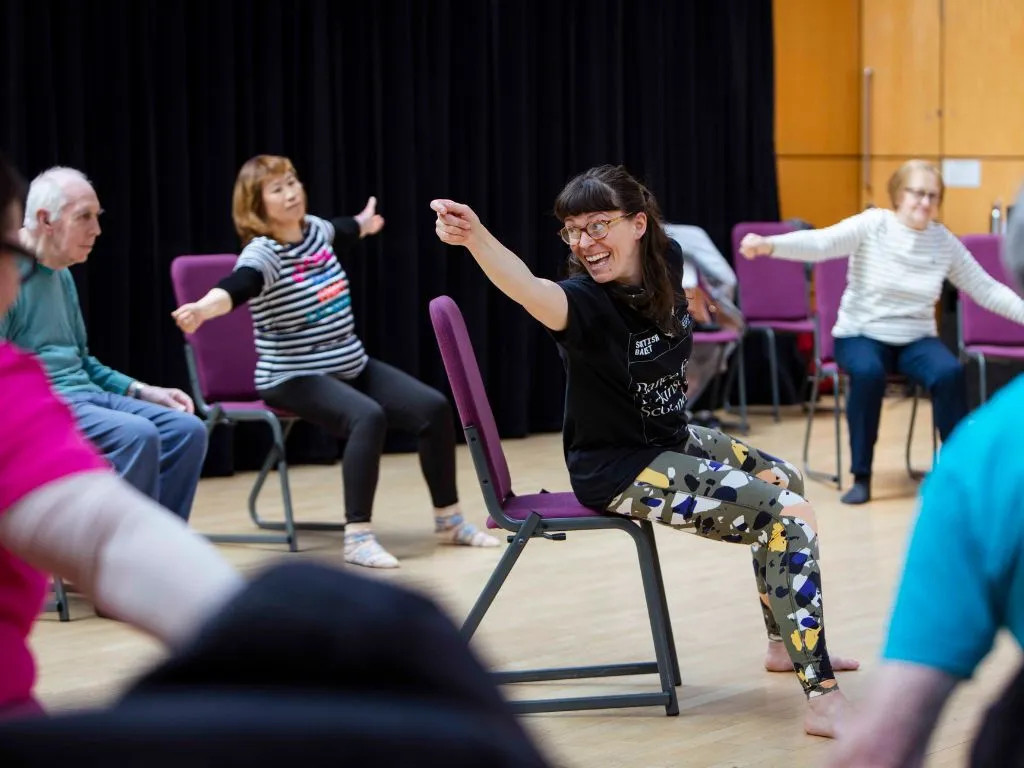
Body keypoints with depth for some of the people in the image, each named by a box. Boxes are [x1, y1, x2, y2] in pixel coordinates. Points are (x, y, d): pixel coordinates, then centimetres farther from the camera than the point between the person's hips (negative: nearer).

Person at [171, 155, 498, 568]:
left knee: (434, 408, -2)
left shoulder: (314, 229, 6)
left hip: (351, 366, 8)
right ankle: (357, 537, -31)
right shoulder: (263, 253, -18)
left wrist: (362, 224, 54)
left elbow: (341, 231, 32)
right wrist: (204, 307, -63)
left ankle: (448, 519, 14)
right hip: (294, 378, -8)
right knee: (368, 417, -34)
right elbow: (236, 287, -40)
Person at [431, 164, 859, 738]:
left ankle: (788, 644, 39)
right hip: (618, 469, -8)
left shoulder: (668, 261, -7)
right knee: (790, 518, -17)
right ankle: (824, 701, -18)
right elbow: (529, 290, -51)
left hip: (671, 440, 8)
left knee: (784, 478, 24)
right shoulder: (587, 301, -27)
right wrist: (475, 237, -69)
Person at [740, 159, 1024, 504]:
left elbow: (986, 289, 7)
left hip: (917, 340, 3)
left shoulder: (944, 241, 2)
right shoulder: (873, 225, -9)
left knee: (950, 373, -28)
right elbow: (820, 242, -24)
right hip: (861, 335, -3)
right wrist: (769, 245, -41)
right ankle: (861, 476, -21)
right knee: (867, 372, -36)